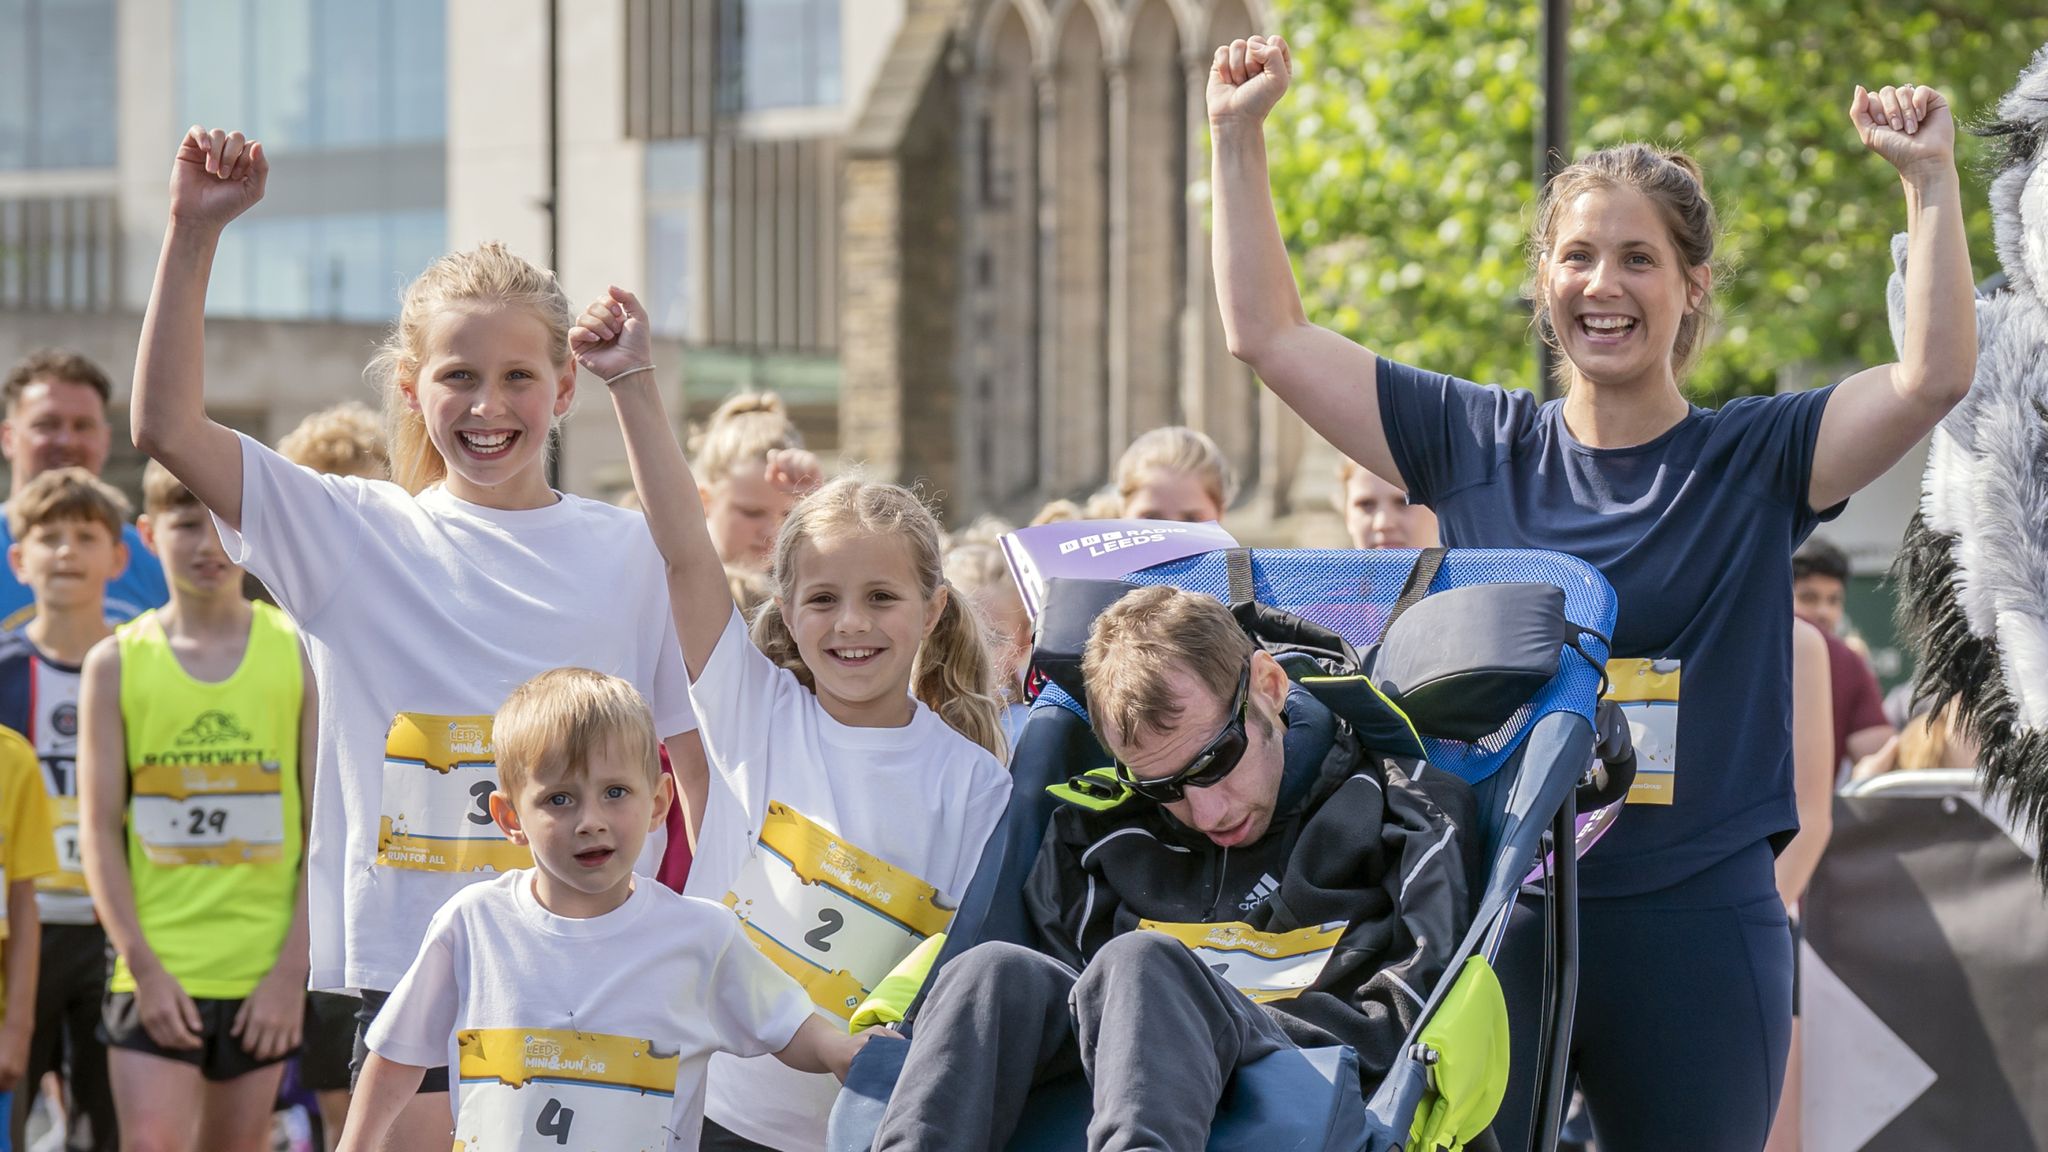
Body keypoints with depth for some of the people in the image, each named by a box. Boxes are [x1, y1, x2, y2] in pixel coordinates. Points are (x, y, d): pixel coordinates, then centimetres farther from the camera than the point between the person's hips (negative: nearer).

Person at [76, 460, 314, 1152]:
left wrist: (293, 970, -6)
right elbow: (98, 828, 0)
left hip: (264, 975, 1)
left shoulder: (302, 655, 3)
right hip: (154, 974, -1)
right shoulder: (116, 663, 3)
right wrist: (143, 966, -9)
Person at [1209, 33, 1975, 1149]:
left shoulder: (1755, 459, 1)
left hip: (1694, 927, -1)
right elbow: (1266, 333, 8)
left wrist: (1930, 177, -18)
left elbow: (1936, 376, -13)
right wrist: (1239, 137, 4)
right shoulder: (1475, 444, 7)